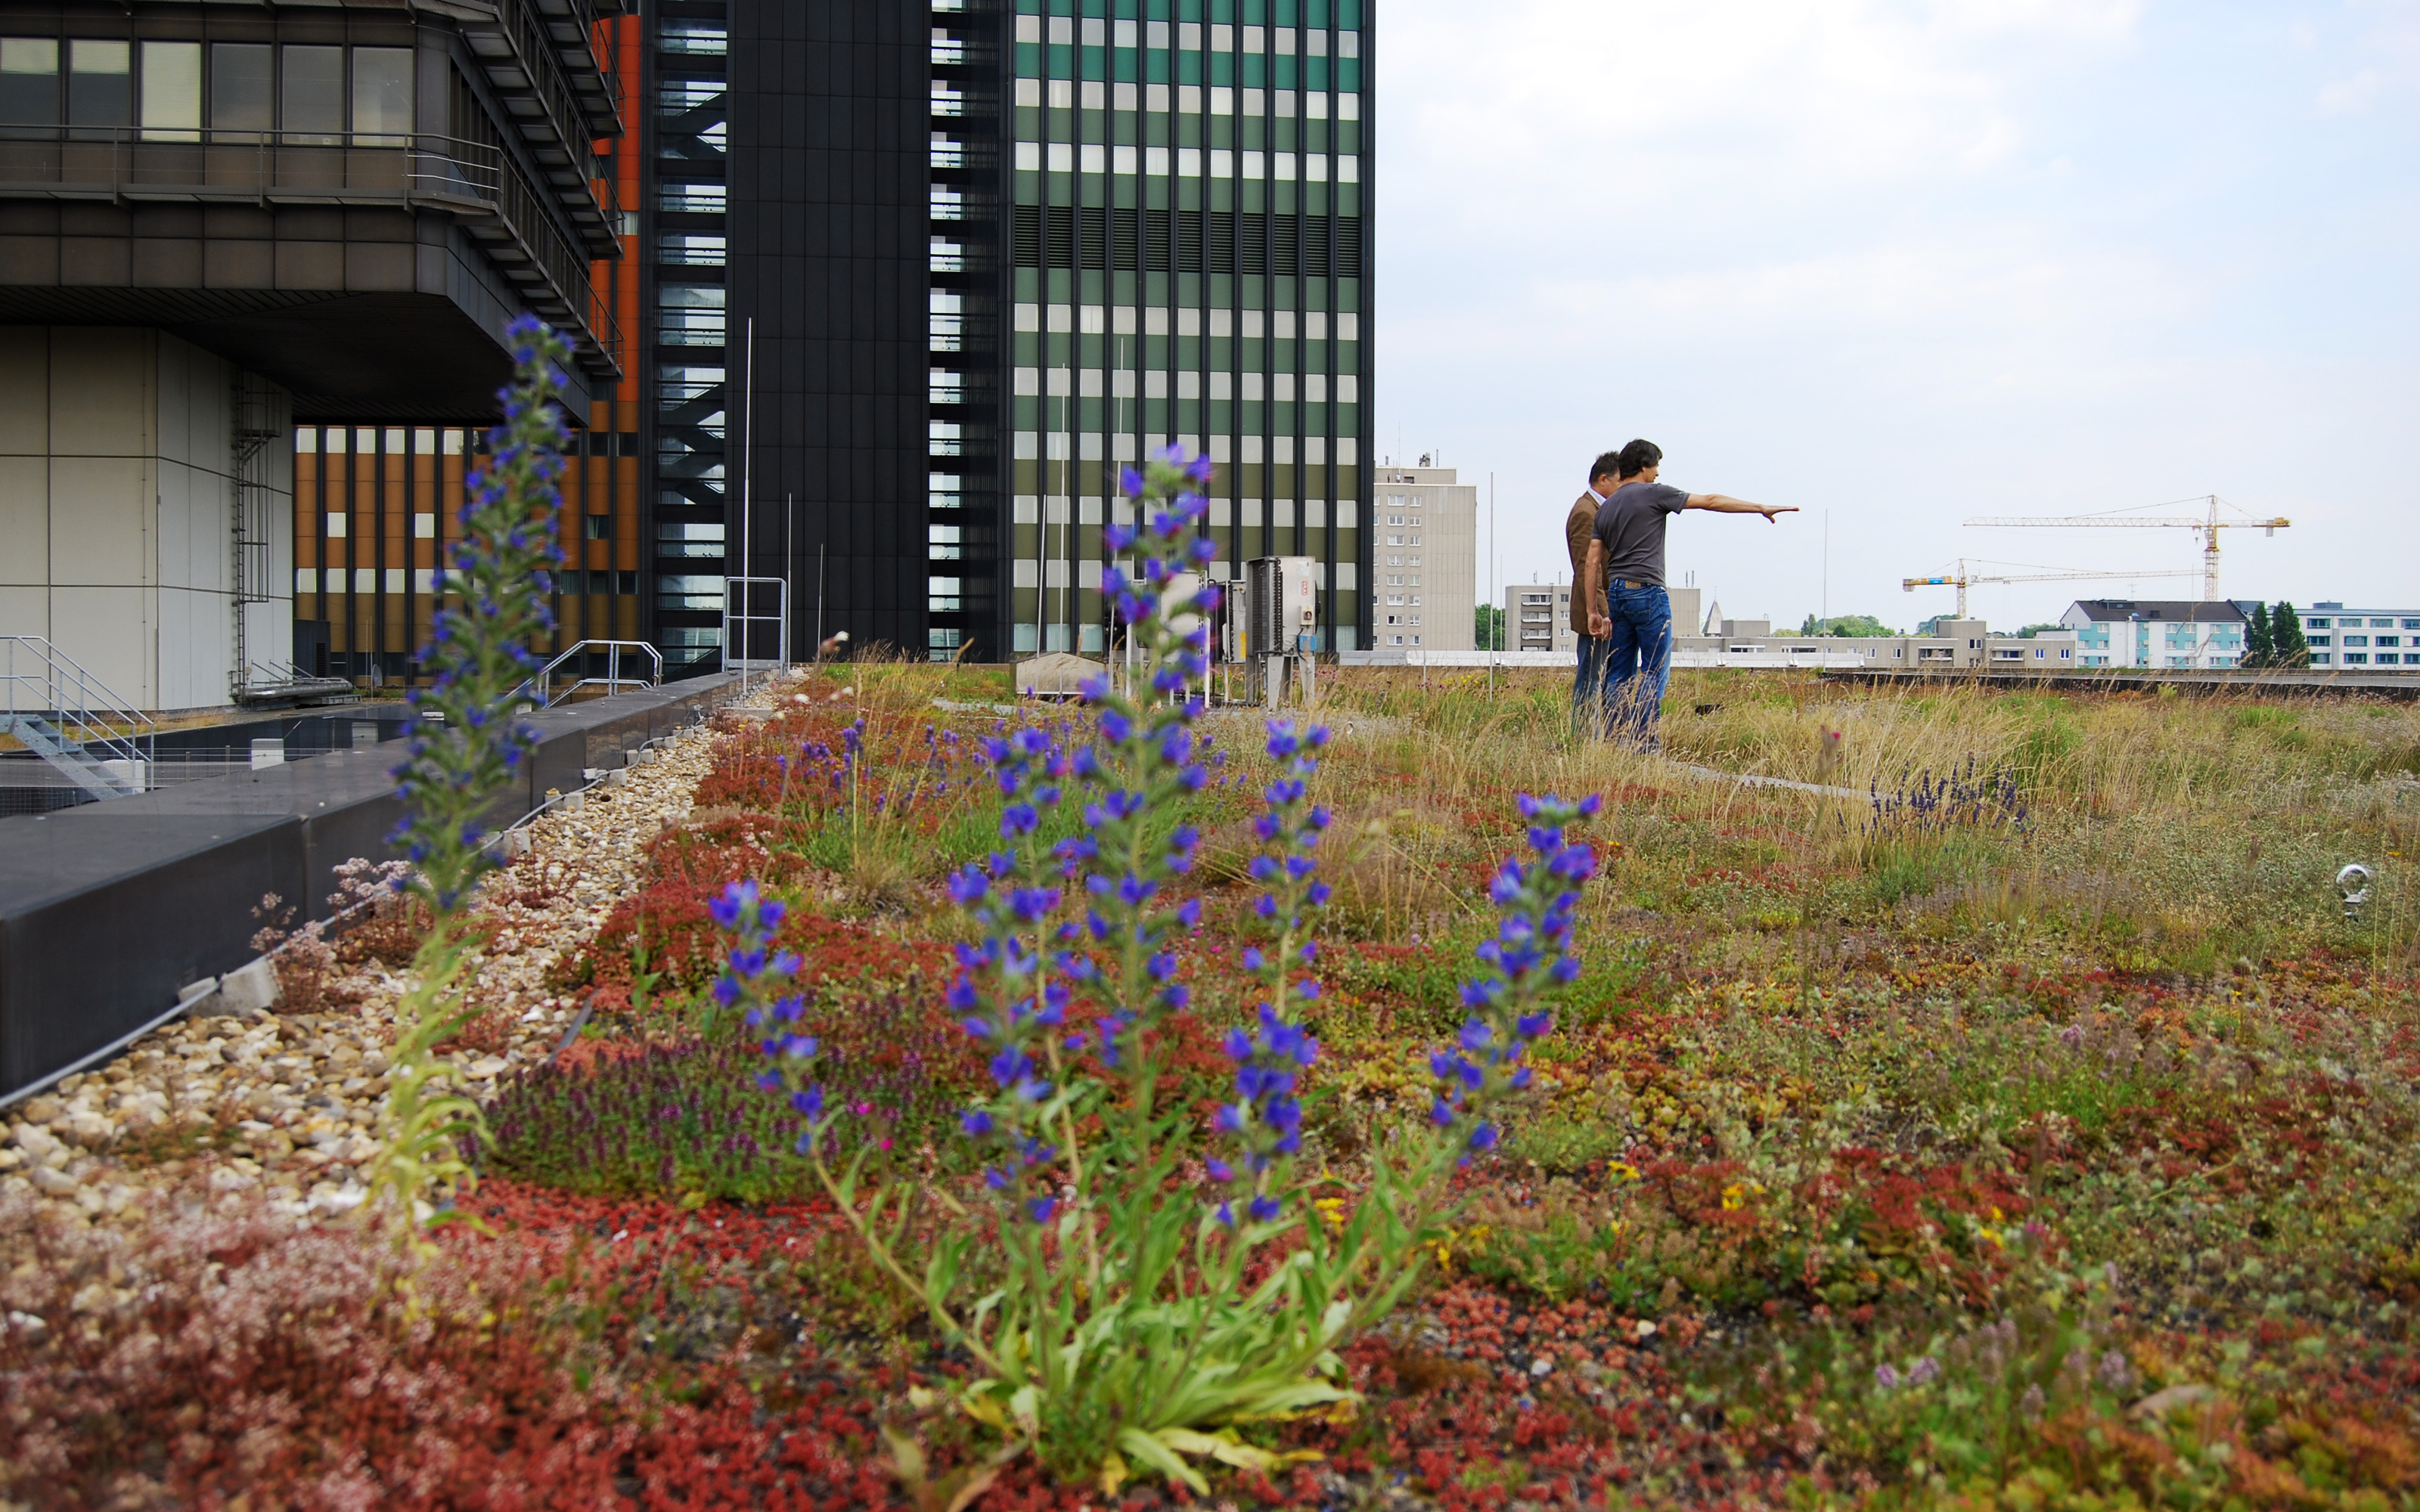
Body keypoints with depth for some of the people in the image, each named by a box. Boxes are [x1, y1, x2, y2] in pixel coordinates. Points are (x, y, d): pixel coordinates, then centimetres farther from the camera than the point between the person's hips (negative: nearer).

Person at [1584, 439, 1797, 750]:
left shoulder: (1606, 507, 14)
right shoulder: (1653, 493, -4)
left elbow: (1593, 563, 10)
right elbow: (1710, 501, -2)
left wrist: (1594, 611, 11)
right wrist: (1762, 508, 3)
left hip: (1616, 593, 7)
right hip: (1647, 592, -6)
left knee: (1619, 673, 9)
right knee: (1654, 670, -2)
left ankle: (1614, 739, 8)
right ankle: (1644, 737, -6)